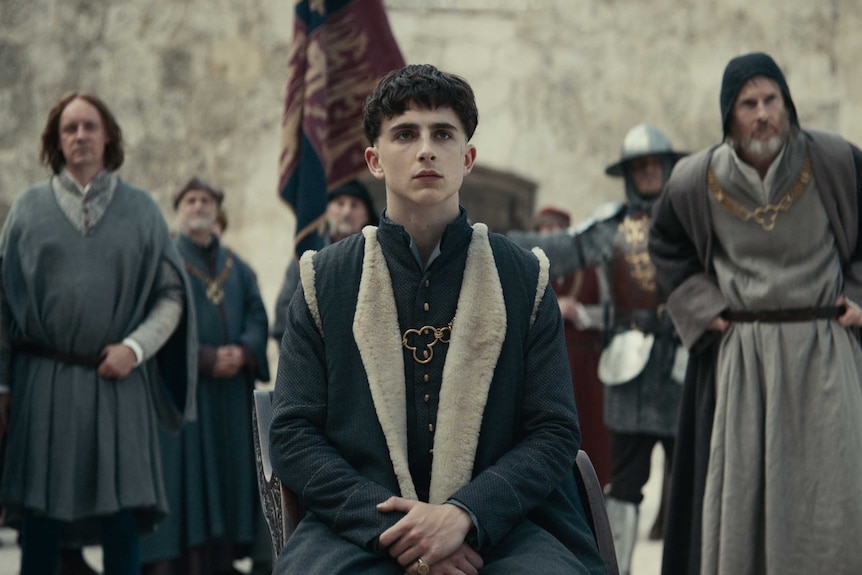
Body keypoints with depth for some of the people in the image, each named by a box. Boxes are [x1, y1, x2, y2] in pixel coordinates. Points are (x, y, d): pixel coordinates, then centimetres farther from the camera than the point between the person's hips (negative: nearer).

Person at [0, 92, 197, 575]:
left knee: (124, 523, -2)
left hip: (119, 384, 0)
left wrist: (135, 347, -9)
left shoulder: (140, 209, 9)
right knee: (40, 522, 0)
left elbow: (171, 295, 6)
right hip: (43, 385, 0)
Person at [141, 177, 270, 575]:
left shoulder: (237, 267, 19)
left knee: (228, 474, 3)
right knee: (184, 476, -8)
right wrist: (206, 359, -16)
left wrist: (244, 352, -11)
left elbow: (258, 318, 10)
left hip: (232, 393, 5)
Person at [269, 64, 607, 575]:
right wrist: (390, 527, -13)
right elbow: (293, 436, 2)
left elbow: (555, 433, 4)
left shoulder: (524, 278, 8)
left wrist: (464, 514, -14)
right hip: (360, 527, 0)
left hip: (494, 525, 1)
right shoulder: (325, 280, 8)